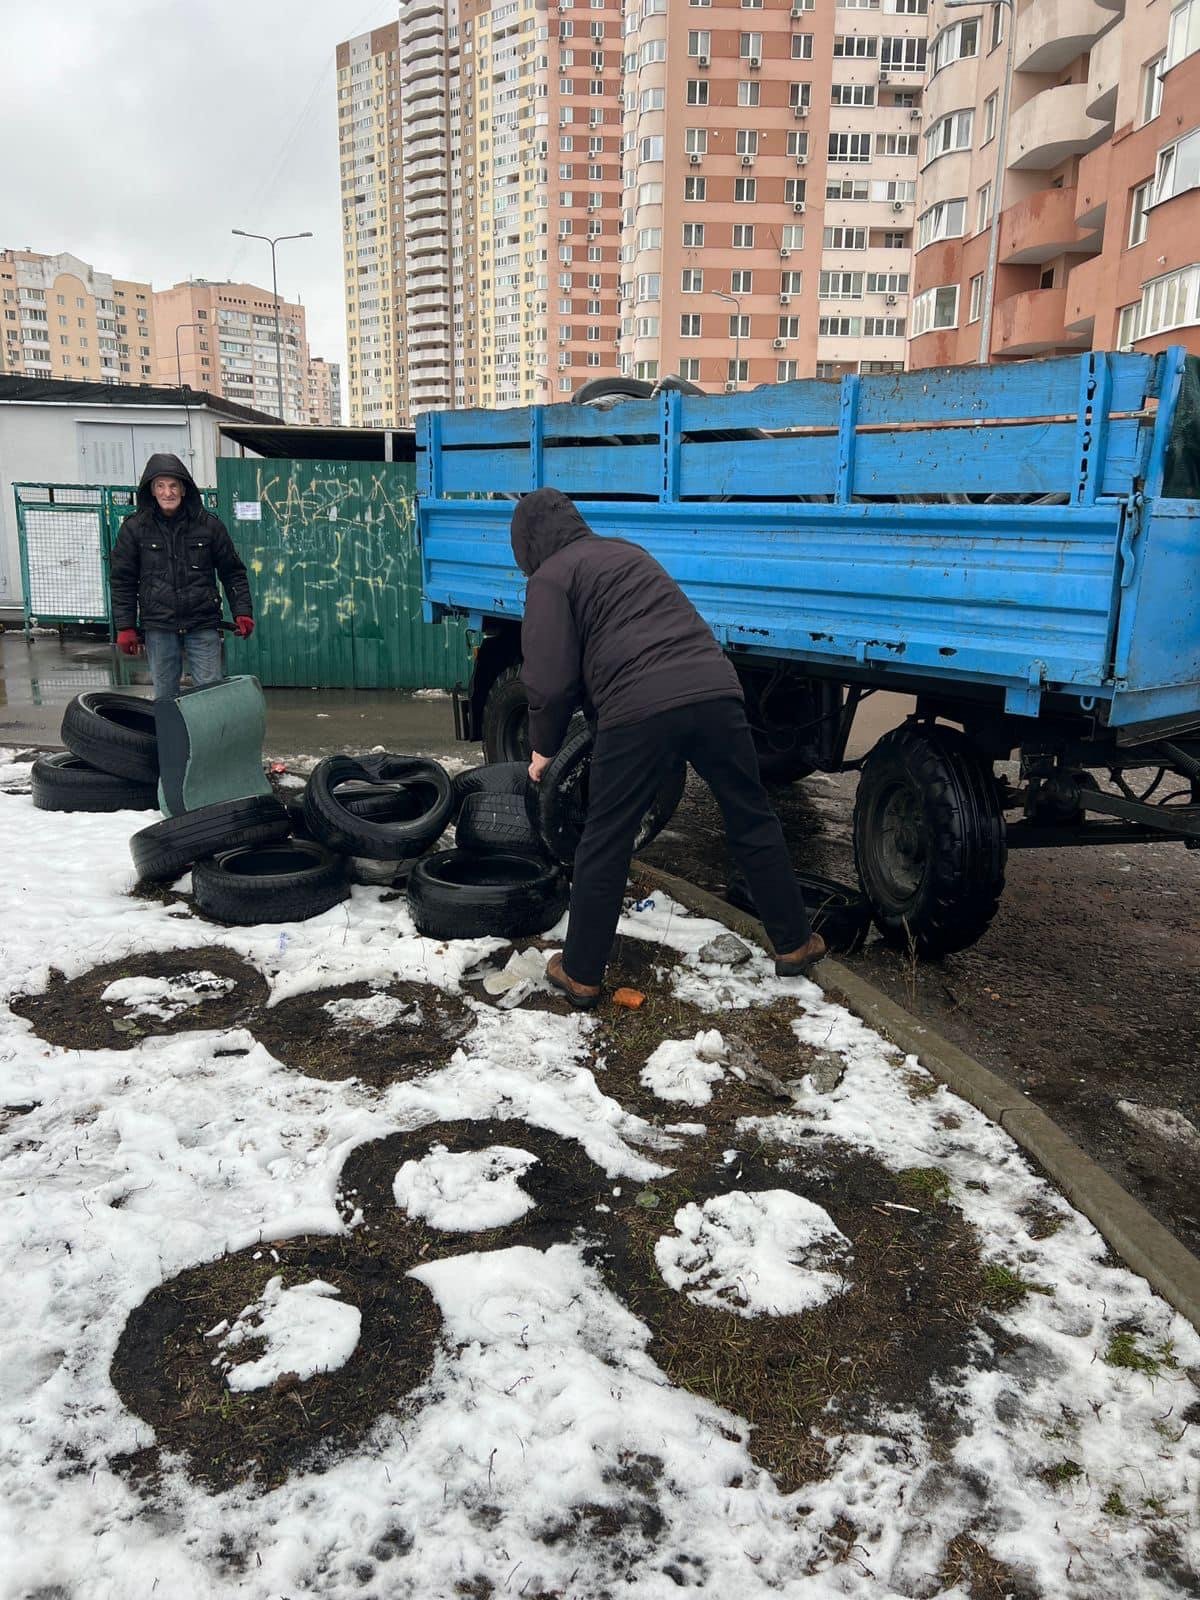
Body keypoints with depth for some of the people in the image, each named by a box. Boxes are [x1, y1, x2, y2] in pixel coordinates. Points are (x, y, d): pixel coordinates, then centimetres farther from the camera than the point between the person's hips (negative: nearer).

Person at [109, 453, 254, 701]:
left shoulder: (209, 525, 4)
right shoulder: (134, 528, 4)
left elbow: (233, 572, 8)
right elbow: (122, 580, 7)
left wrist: (242, 612, -1)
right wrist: (125, 627, 1)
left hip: (203, 625, -1)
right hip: (158, 627, 1)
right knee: (164, 696, 6)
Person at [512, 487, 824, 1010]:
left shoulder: (550, 578, 10)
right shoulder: (628, 551, 31)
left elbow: (551, 678, 2)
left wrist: (543, 748, 18)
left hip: (640, 710, -5)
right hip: (714, 691, 6)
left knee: (604, 846, 8)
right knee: (753, 824, 18)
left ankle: (580, 974, 19)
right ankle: (794, 945, 29)